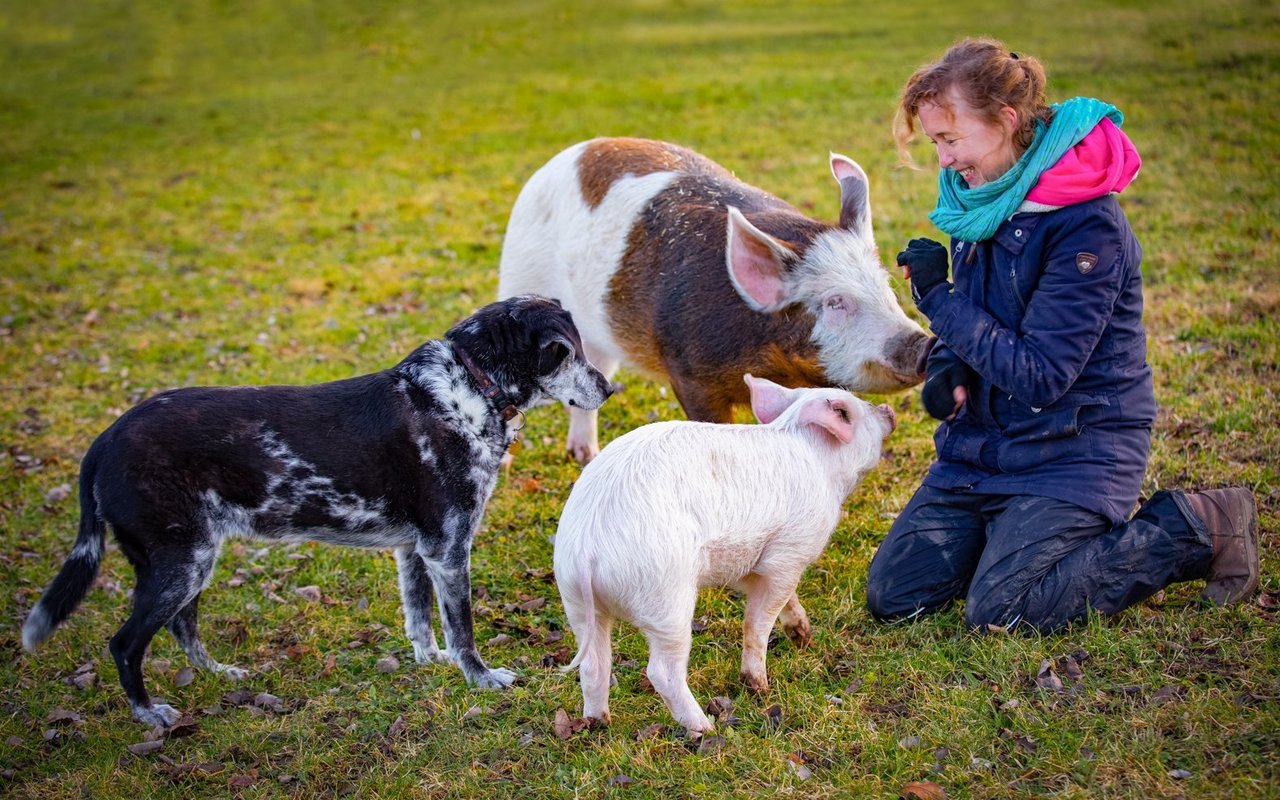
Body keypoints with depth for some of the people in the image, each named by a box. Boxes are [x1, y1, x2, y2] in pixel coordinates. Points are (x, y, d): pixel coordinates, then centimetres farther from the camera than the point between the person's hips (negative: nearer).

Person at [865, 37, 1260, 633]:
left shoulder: (1087, 224, -22)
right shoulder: (984, 198, 2)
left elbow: (1038, 375, -23)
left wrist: (937, 296, -21)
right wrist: (947, 367, -8)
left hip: (1076, 445, -7)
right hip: (983, 438, 7)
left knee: (999, 610, -19)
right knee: (891, 596, -1)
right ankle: (1016, 529, 21)